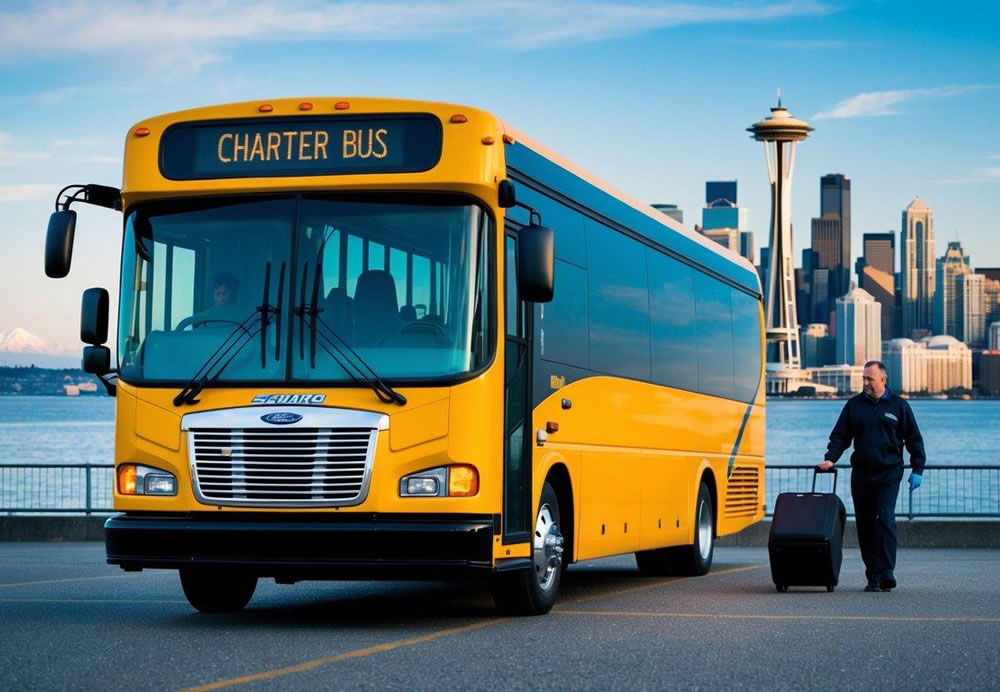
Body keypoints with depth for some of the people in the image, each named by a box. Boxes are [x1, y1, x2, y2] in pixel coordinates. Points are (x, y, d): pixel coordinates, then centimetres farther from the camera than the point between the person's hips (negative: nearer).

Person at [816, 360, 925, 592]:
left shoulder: (898, 405, 4)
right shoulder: (854, 405, 9)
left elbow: (914, 439, 7)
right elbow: (840, 435, 10)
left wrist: (917, 470, 1)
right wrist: (830, 458, -5)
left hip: (888, 473, -3)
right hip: (861, 473, 3)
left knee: (885, 519, -16)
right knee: (865, 524, 4)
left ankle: (886, 573, -18)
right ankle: (873, 576, 12)